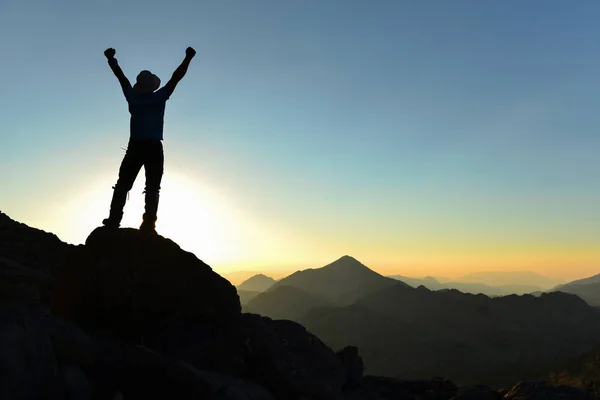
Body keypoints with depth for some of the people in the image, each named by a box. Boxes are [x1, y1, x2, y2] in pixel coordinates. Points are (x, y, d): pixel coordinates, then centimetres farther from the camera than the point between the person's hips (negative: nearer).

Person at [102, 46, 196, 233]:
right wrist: (188, 58, 0)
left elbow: (121, 76, 15)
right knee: (152, 188, -1)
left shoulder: (132, 97, 3)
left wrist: (111, 59, 27)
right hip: (153, 147, -2)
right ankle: (148, 224, -11)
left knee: (122, 184, 10)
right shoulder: (159, 97, -4)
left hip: (135, 147, 2)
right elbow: (176, 77, -3)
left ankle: (114, 219, 1)